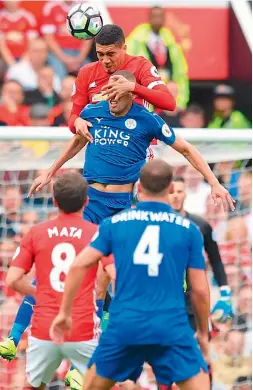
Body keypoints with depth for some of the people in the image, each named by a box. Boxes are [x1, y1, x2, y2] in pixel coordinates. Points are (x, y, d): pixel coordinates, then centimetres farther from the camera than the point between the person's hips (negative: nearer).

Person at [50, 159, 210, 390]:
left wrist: (64, 313, 11)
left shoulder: (114, 223, 7)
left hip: (124, 327, 2)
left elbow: (78, 266, 2)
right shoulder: (189, 230, 4)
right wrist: (203, 333, 18)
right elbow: (200, 290, 4)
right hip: (171, 329, -1)